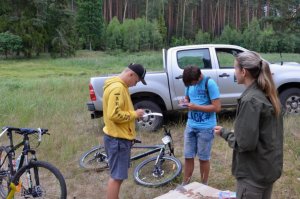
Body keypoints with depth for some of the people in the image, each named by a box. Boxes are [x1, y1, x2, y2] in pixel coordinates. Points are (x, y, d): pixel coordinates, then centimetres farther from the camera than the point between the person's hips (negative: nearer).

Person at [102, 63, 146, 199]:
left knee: (118, 175, 20)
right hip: (117, 138, -11)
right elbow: (114, 115, -28)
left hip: (120, 137, 11)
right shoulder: (117, 88, -21)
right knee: (116, 176, -2)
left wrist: (133, 114, 10)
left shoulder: (119, 86, 13)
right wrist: (134, 114, -17)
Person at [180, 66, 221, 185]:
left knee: (203, 158, 8)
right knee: (188, 157, 11)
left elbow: (217, 107, -18)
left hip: (206, 127, -5)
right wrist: (185, 102, -4)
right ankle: (185, 184, 26)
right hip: (190, 125, 5)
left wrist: (196, 107, -20)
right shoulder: (189, 83, 3)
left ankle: (204, 185, 25)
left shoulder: (210, 83, -16)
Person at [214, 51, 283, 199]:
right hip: (269, 168, 9)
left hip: (253, 173, -8)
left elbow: (245, 143, -24)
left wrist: (224, 133, -9)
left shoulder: (250, 100, -23)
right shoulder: (268, 95, 4)